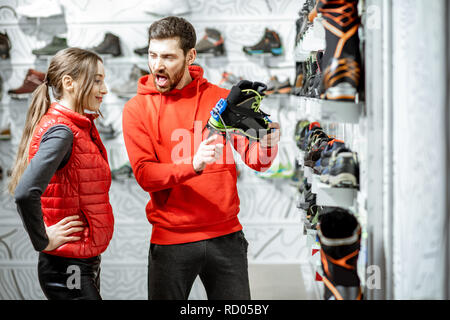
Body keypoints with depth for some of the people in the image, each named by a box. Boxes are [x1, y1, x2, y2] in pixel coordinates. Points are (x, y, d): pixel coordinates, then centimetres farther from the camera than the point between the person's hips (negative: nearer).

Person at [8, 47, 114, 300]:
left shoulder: (82, 128, 10)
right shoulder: (61, 132, -19)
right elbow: (25, 193, -32)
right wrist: (43, 241, -20)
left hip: (85, 264, 9)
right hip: (67, 268, -9)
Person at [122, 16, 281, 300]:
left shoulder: (221, 98, 4)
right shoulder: (137, 109, -2)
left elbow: (256, 160, 1)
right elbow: (145, 175, -11)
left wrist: (267, 141, -22)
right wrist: (193, 165, -28)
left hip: (226, 236, 2)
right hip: (171, 241, -2)